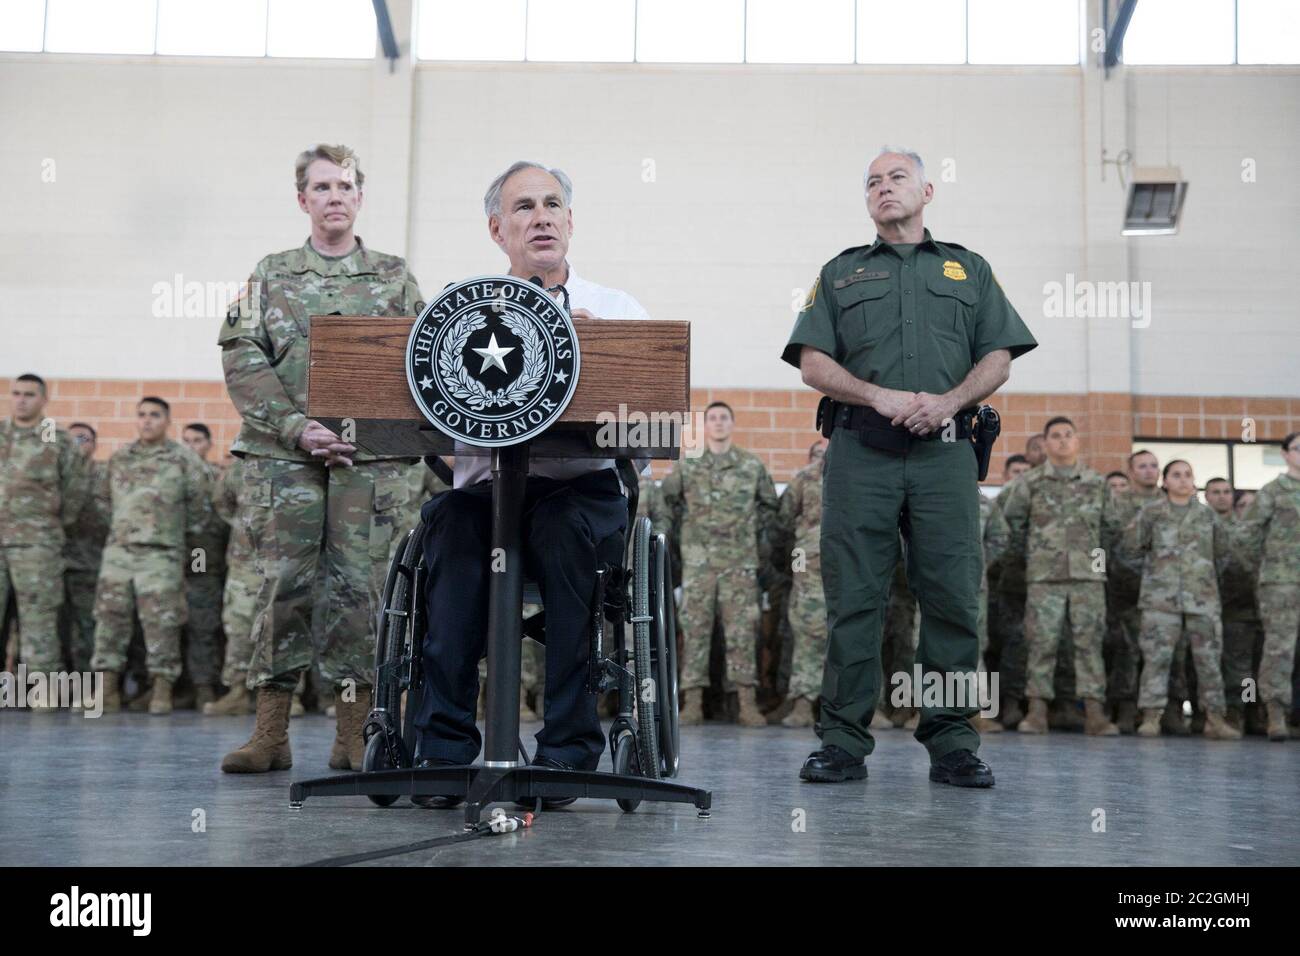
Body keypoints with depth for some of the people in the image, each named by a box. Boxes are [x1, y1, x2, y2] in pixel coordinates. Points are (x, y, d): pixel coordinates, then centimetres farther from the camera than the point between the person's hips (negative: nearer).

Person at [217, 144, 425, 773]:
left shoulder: (394, 277, 13)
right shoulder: (271, 275, 12)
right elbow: (243, 363, 2)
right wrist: (296, 428, -11)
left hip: (371, 458, 0)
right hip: (282, 456, 0)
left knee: (359, 588, -1)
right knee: (282, 585, -2)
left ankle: (351, 736, 6)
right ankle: (270, 733, 4)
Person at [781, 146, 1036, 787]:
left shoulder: (968, 270, 20)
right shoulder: (841, 273, 19)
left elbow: (998, 360, 11)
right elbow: (814, 365, 7)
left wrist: (948, 401, -8)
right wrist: (881, 397, -9)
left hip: (944, 453, 0)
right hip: (861, 452, 0)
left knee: (953, 599, -3)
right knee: (853, 599, -3)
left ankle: (952, 745, 5)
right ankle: (843, 744, 3)